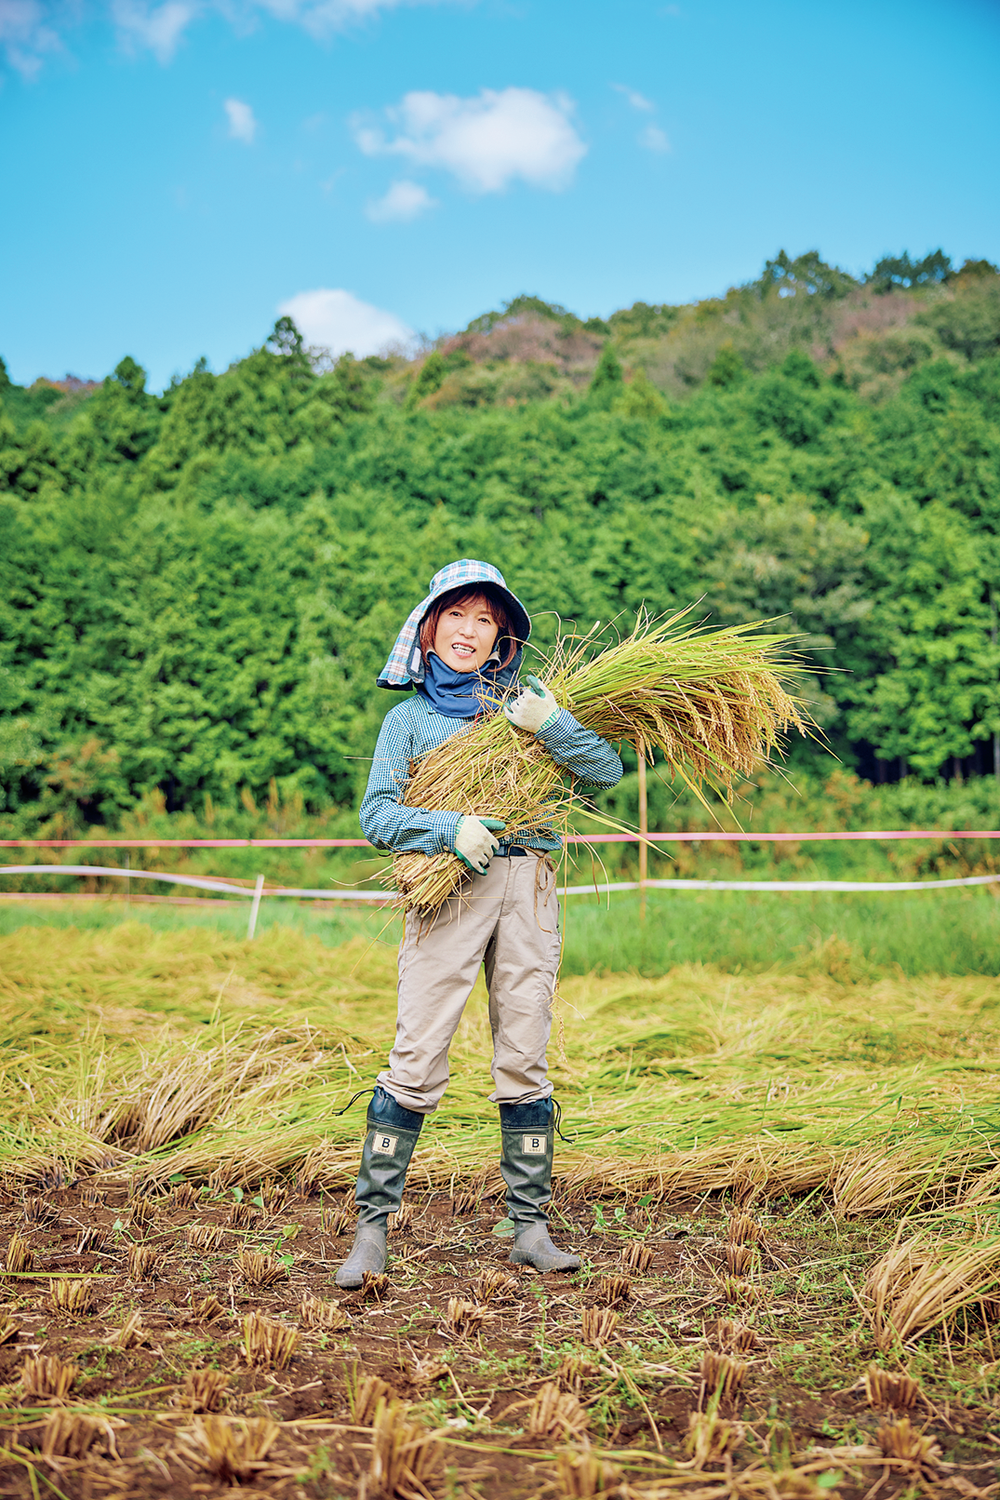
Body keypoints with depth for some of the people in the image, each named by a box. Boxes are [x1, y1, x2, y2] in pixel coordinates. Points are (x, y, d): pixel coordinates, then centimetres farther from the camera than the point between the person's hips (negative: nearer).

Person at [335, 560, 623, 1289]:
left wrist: (551, 724, -12)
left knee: (524, 1059, 4)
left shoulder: (527, 698, 14)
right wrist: (450, 827, -16)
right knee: (417, 1059, -7)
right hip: (449, 888, -1)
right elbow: (378, 815, 0)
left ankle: (531, 1229, 13)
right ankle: (372, 1229, 3)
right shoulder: (410, 716, 12)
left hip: (530, 885, 2)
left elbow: (607, 771, 3)